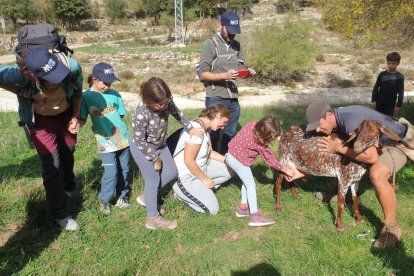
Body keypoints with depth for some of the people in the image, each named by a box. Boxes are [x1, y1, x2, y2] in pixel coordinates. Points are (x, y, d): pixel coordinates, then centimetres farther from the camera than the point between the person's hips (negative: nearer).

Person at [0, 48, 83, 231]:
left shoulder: (72, 66, -32)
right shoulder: (20, 74, -37)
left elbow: (77, 91, -10)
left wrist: (76, 117, -12)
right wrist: (23, 93, -24)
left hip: (66, 114, 3)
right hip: (40, 119, -2)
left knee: (68, 154, 22)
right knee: (52, 165, -5)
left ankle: (68, 186, 54)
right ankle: (60, 214, 15)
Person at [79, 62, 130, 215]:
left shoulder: (114, 94, 1)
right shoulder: (86, 96, -5)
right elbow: (82, 120, -3)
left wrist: (109, 123, 0)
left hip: (123, 138, 4)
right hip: (105, 142, -3)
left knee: (124, 170, 13)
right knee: (111, 173, -6)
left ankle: (122, 197, 33)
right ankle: (104, 201, 17)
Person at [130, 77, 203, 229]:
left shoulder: (166, 102, -21)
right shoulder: (141, 114, -37)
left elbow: (177, 113, 3)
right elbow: (139, 141, -26)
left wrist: (189, 128, -2)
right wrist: (155, 158, -17)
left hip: (160, 145, 7)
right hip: (143, 149, -7)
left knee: (171, 172, 12)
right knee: (153, 181, 0)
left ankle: (147, 197, 31)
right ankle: (153, 218, 17)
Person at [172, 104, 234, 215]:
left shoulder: (205, 128, 3)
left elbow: (209, 152, 11)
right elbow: (188, 161, -29)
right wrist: (205, 179, -18)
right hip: (185, 176, -10)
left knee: (230, 169, 5)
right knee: (212, 209, -14)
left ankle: (202, 189, 5)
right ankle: (182, 193, 4)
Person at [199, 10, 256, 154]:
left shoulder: (236, 45, 10)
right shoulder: (210, 44, -7)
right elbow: (203, 74, -10)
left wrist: (248, 72, -7)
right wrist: (225, 75, -24)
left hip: (233, 98, 6)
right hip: (216, 98, -6)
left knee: (230, 134, 15)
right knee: (213, 135, 6)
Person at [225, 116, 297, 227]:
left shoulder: (254, 124, -11)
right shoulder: (258, 143, -28)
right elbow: (269, 158, -15)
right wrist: (284, 169, -4)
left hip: (233, 154, 9)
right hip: (238, 160, -9)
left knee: (247, 182, 19)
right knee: (251, 185, -5)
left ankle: (243, 207, 29)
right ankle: (254, 215, -6)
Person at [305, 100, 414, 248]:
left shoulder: (351, 122, -35)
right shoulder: (338, 119, -5)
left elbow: (372, 158, -35)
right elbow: (329, 152, 5)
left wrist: (339, 148, -28)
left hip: (398, 142, -9)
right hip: (380, 142, 9)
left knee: (376, 175, -34)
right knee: (343, 160, 12)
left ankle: (391, 228, -18)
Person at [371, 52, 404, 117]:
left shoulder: (399, 77, -4)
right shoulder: (382, 74, -2)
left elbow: (401, 92, -2)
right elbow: (376, 88, 3)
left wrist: (399, 105, -4)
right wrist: (374, 100, -3)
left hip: (390, 104, -1)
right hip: (379, 102, 1)